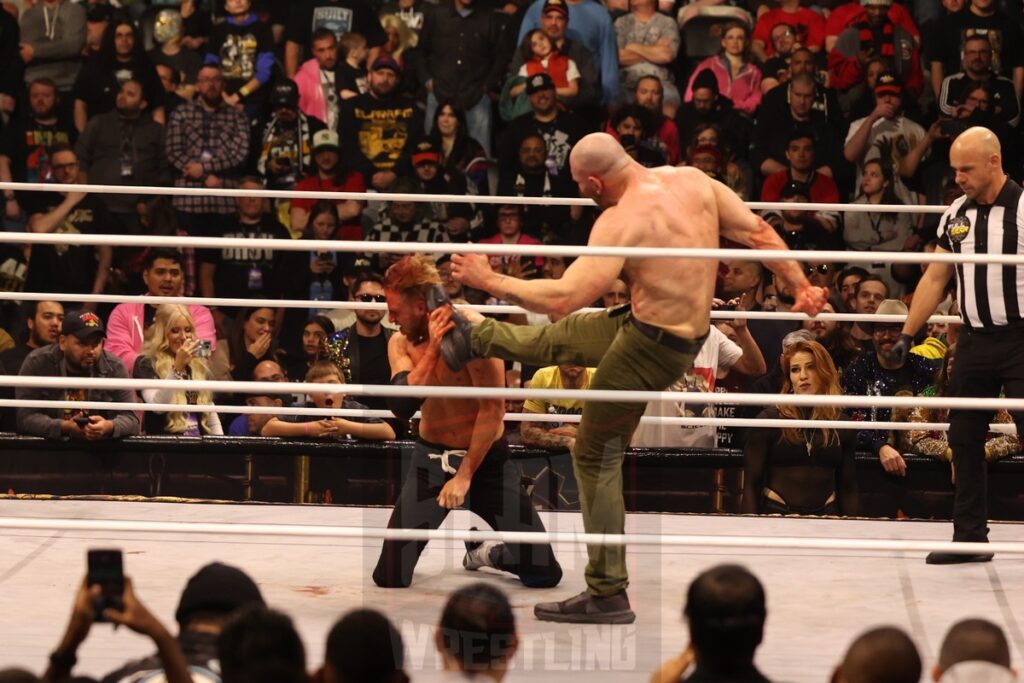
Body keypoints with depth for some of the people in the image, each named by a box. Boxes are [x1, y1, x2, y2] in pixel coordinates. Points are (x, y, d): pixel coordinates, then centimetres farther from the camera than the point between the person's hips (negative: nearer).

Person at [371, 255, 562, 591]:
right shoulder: (400, 343, -4)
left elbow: (493, 409, -20)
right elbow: (401, 408, -19)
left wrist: (465, 475, -19)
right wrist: (432, 349, -26)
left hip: (487, 457, -3)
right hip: (430, 458, 3)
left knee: (544, 572, -9)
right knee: (390, 577, -11)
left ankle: (486, 551, 24)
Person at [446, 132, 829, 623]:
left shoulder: (622, 220, -24)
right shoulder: (692, 180, -1)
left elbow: (564, 297, -28)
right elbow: (758, 233, 3)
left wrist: (490, 281, -16)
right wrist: (801, 287, 11)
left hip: (653, 346, -8)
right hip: (691, 329, 8)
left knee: (596, 456, 6)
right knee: (559, 338, 28)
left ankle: (607, 596, 10)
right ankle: (473, 340, 54)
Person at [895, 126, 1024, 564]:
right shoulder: (956, 214, 11)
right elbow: (934, 279, 16)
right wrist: (907, 334, 13)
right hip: (974, 341, 6)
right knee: (964, 440, 7)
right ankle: (970, 538, 14)